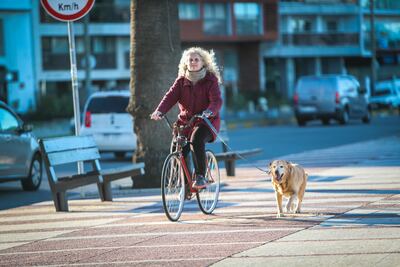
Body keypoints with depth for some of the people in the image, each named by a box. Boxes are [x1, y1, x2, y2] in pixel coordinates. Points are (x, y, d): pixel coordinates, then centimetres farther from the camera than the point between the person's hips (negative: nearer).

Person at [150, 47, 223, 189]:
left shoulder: (211, 80, -4)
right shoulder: (181, 81, 7)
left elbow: (216, 100, -18)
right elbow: (170, 97, -6)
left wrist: (209, 112, -40)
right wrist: (159, 111, -26)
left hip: (206, 121, -4)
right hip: (185, 121, 4)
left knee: (196, 141, -33)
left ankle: (200, 177, -24)